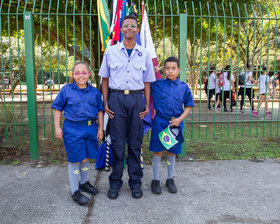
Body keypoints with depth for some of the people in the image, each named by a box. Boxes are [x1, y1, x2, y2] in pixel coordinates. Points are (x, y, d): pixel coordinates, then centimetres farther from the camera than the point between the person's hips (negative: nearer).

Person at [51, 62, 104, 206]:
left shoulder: (94, 92, 3)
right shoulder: (66, 90, -4)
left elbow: (100, 110, 10)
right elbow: (58, 108, 2)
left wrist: (100, 128, 7)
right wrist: (57, 127, -3)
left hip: (90, 128, 3)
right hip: (72, 129, -3)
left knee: (86, 158, 16)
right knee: (75, 160, 3)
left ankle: (84, 183, 38)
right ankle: (75, 191, 17)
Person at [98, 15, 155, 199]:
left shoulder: (144, 54, 11)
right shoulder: (111, 52, 8)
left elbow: (147, 82, 12)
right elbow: (105, 80, 9)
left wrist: (147, 105, 3)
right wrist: (105, 103, -1)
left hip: (136, 98, 1)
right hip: (116, 98, -1)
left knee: (135, 143, 6)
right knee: (117, 142, 2)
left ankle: (136, 182, 19)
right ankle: (115, 183, 16)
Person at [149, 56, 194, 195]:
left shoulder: (184, 87, 2)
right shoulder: (156, 84, 1)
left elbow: (189, 106, 7)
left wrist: (180, 118, -7)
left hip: (175, 123, 1)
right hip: (159, 122, -1)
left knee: (171, 152, 12)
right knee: (158, 151, 4)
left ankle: (170, 180, 29)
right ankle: (155, 180, 20)